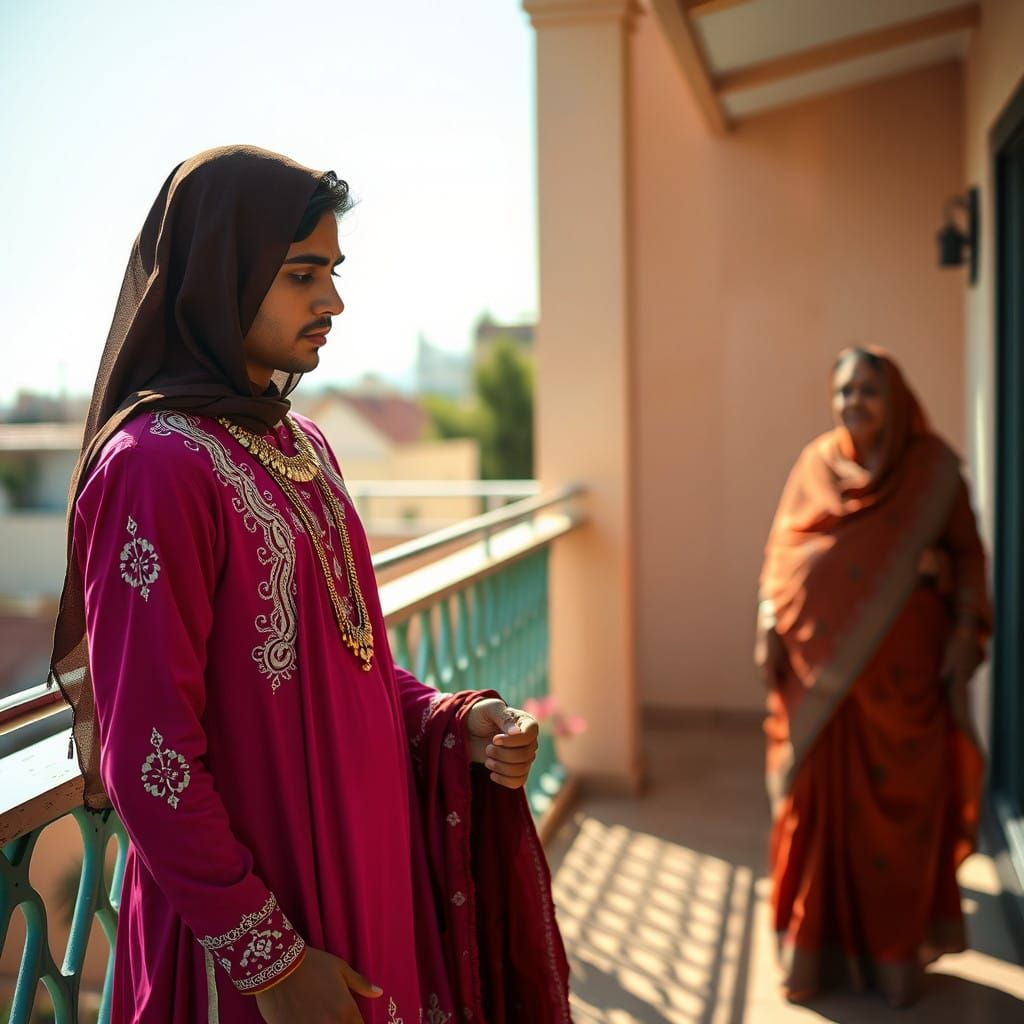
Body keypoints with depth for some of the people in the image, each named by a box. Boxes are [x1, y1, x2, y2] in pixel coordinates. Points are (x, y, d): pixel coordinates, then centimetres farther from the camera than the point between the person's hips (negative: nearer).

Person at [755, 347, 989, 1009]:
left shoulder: (932, 467, 3)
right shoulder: (816, 464, 7)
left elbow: (968, 554, 4)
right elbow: (782, 550, 8)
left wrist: (965, 633, -5)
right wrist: (769, 622, -2)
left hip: (900, 665, -1)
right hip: (818, 660, 2)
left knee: (898, 805, 5)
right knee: (818, 802, 6)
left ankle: (895, 950, 21)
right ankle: (816, 947, 20)